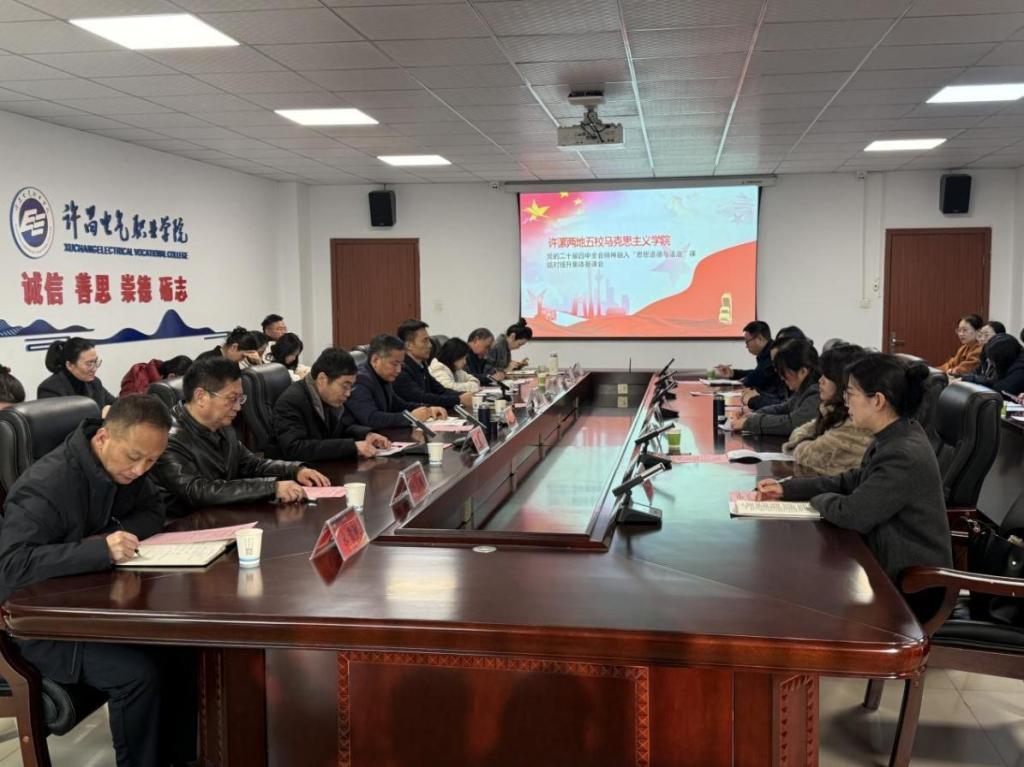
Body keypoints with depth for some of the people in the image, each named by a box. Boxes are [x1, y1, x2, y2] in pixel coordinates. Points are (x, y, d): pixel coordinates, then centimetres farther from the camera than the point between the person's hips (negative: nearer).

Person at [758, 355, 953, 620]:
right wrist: (787, 489, 6)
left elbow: (851, 514, -26)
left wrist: (819, 499, -5)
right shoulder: (894, 437, 3)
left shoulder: (904, 456, -27)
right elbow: (851, 481, 13)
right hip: (898, 569, 8)